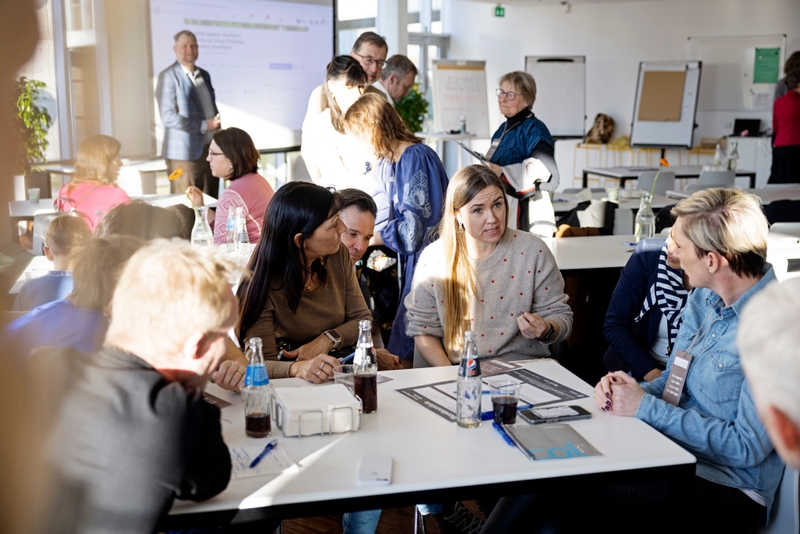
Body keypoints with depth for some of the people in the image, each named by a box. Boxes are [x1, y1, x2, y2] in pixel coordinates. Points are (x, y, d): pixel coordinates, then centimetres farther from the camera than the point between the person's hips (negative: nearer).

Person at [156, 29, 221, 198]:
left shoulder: (204, 75, 16)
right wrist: (203, 126, -16)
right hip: (186, 153, -7)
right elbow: (168, 117, -14)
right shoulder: (168, 76, -6)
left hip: (211, 150, 7)